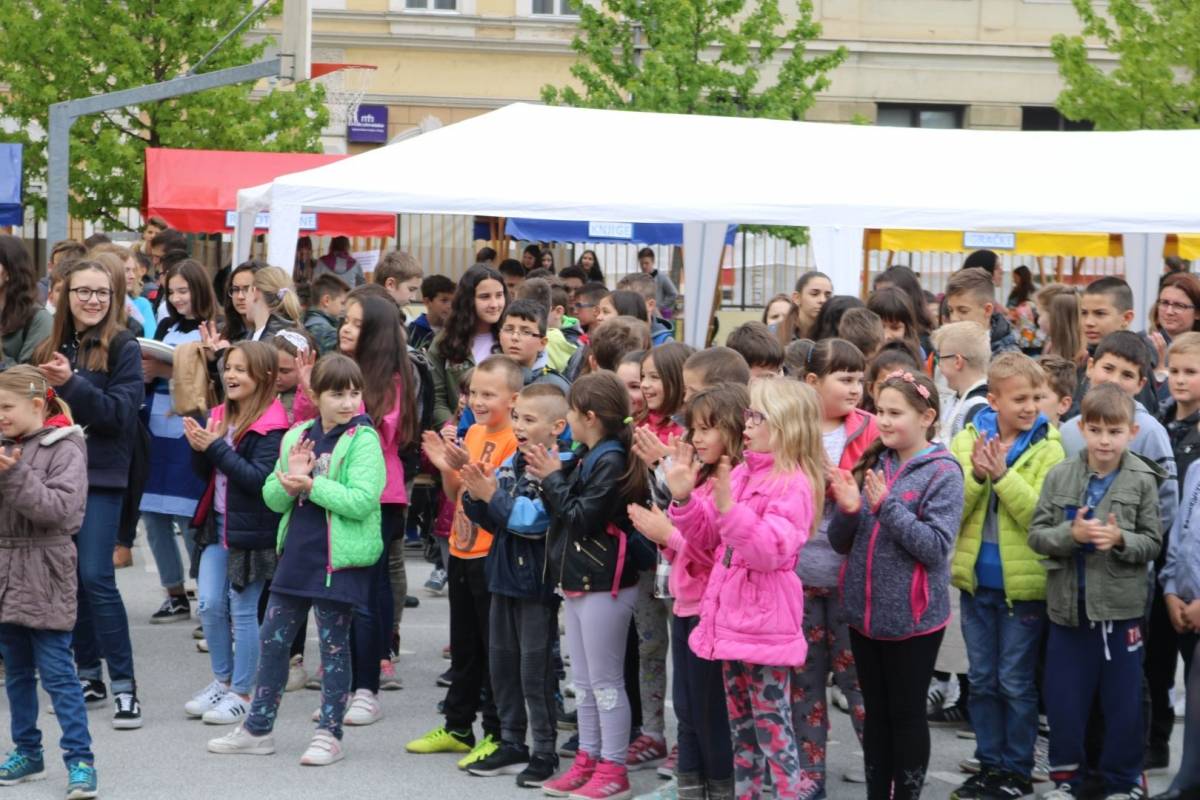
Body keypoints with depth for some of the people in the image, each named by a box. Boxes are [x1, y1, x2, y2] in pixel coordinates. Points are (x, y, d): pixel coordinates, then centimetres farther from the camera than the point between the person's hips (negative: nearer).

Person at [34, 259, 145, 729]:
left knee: (96, 577, -11)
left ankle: (124, 686, -5)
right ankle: (88, 677, 19)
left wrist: (71, 383, -22)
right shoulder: (50, 350, 11)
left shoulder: (123, 348, -3)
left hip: (101, 477, -5)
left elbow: (120, 413, -13)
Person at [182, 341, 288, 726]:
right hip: (217, 522, 7)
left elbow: (259, 478, -22)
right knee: (209, 603, 6)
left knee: (243, 610, 1)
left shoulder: (271, 426, -14)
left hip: (251, 530, -7)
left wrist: (216, 447, -23)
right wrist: (199, 448, -8)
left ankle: (242, 693, 11)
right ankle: (222, 681, 22)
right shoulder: (221, 415, 9)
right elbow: (205, 472, 13)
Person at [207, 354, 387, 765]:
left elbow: (361, 500, -21)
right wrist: (290, 480, -11)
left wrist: (311, 485, -20)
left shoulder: (363, 440, -10)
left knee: (333, 645, 3)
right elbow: (273, 498, 10)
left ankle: (329, 734, 13)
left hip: (340, 558, -6)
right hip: (297, 552, 6)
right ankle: (257, 729, 22)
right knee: (272, 639, 11)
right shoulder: (297, 437, 8)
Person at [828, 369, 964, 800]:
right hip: (864, 611, 6)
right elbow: (841, 543, 8)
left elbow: (936, 547, -19)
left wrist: (887, 505, -23)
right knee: (876, 712, 14)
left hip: (912, 617, -5)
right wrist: (848, 510, -12)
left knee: (906, 713, 5)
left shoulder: (942, 472, -10)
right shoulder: (872, 464, 5)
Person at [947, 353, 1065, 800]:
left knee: (1016, 682, 4)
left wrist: (1002, 474, -23)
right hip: (976, 580, 4)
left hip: (1023, 583, -3)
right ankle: (989, 764, 24)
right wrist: (976, 475, -19)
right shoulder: (966, 441, 1)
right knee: (982, 680, 13)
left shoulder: (1047, 448, -7)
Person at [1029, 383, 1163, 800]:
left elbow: (1153, 543, -1)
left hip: (1120, 609, -1)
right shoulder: (1060, 476, 0)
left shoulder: (1142, 481, -4)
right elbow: (1036, 535, 0)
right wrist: (1071, 534, -17)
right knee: (1063, 699, 9)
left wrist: (1120, 539, -19)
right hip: (1069, 605, 1)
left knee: (1123, 702, 7)